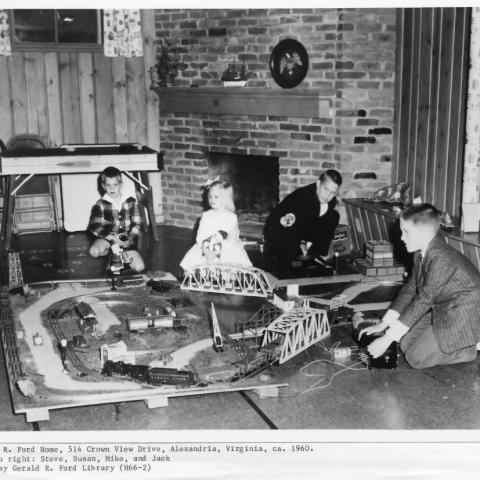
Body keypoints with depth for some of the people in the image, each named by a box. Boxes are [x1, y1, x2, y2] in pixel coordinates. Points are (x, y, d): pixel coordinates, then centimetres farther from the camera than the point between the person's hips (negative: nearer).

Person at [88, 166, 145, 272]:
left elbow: (137, 224, 3)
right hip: (107, 238, 0)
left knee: (139, 267, -20)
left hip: (127, 240, 0)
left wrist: (130, 239, -15)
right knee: (94, 251, -33)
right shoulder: (100, 205, -2)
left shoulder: (131, 202, 3)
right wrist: (113, 237, -22)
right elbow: (95, 227, -9)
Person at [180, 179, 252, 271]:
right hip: (205, 248, 1)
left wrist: (219, 252, -16)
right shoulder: (206, 215, 9)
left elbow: (232, 238, -2)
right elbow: (200, 236, 3)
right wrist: (205, 250, -16)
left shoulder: (232, 217, 2)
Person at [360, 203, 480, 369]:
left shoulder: (441, 258, -30)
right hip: (441, 310, 9)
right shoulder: (421, 253, -1)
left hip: (463, 316, -9)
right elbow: (410, 289, 4)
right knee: (406, 344, 7)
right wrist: (382, 325, 0)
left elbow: (424, 299, -30)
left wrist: (387, 338, -28)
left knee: (416, 357, -10)